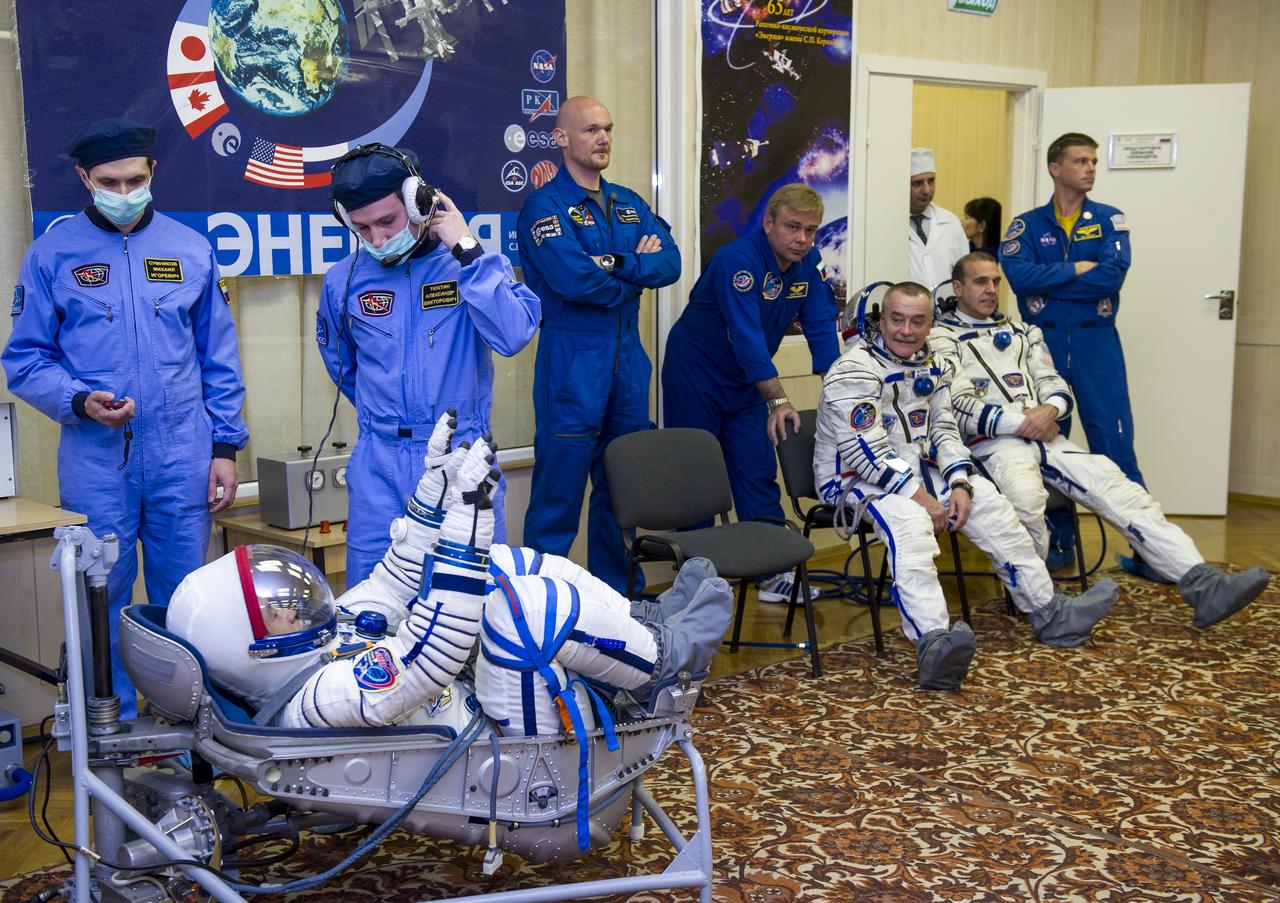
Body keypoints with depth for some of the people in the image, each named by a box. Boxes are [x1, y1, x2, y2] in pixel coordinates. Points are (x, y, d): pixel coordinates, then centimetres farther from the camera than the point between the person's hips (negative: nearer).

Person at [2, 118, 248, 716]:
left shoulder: (190, 250, 8)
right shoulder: (52, 254, 2)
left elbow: (219, 359, 11)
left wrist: (225, 448, 5)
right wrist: (79, 401, -16)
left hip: (182, 461, 1)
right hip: (96, 462, -1)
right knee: (102, 601, 5)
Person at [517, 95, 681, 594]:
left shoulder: (630, 204, 15)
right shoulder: (545, 205, -6)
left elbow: (670, 262, 1)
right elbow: (573, 279, -21)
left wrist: (615, 265, -15)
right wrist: (634, 278, -5)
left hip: (628, 360, 7)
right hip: (572, 362, -7)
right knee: (560, 484, -5)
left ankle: (615, 594, 25)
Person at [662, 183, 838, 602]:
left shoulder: (809, 265, -5)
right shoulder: (737, 260, -28)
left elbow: (822, 328, -7)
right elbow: (747, 335, -37)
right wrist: (778, 401, -43)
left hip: (745, 381, 6)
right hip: (696, 375, -6)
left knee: (758, 473, 4)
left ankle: (773, 572, 9)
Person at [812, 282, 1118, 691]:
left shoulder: (930, 365, 8)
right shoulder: (855, 371, -18)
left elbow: (944, 431, 10)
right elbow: (866, 452, -24)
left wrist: (960, 485, -7)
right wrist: (921, 498, -24)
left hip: (916, 470, 8)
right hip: (855, 477, -8)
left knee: (990, 504, -5)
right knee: (909, 521, -36)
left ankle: (1051, 614, 8)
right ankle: (933, 645, -54)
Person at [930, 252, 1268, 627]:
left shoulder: (1021, 332, 27)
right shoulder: (941, 338, 9)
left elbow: (1054, 384, 18)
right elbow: (959, 408, -4)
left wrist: (1049, 410, -7)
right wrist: (1022, 422, -12)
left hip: (1044, 436, 5)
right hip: (990, 442, -5)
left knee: (1112, 484, -19)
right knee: (1025, 496, -39)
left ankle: (1202, 585, -30)